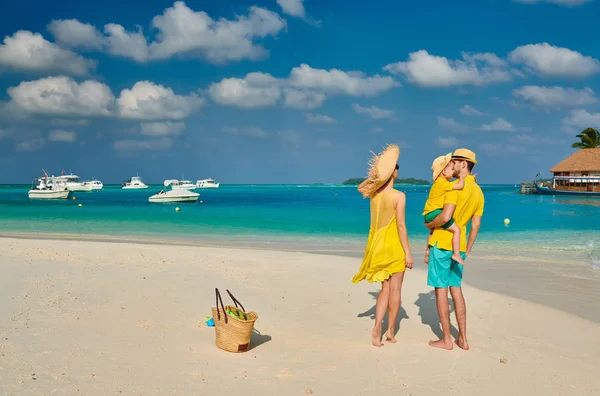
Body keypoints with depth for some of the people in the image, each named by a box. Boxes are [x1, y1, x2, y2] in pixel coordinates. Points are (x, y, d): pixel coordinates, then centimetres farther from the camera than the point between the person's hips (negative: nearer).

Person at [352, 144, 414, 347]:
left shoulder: (374, 194, 1)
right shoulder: (398, 196, -16)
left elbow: (362, 187, 26)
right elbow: (401, 226, -18)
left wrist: (383, 162, 18)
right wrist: (408, 252, -13)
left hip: (379, 246, 5)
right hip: (395, 246, -5)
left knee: (385, 289, 14)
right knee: (395, 289, 7)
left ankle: (378, 326, -2)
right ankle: (390, 330, 12)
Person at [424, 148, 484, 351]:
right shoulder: (478, 192, 9)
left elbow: (445, 216, -24)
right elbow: (476, 225, 11)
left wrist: (428, 224, -5)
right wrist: (467, 250, 17)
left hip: (441, 243, -7)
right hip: (459, 246, 8)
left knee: (441, 289, 0)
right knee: (456, 289, 14)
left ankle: (446, 339, 5)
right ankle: (463, 338, 16)